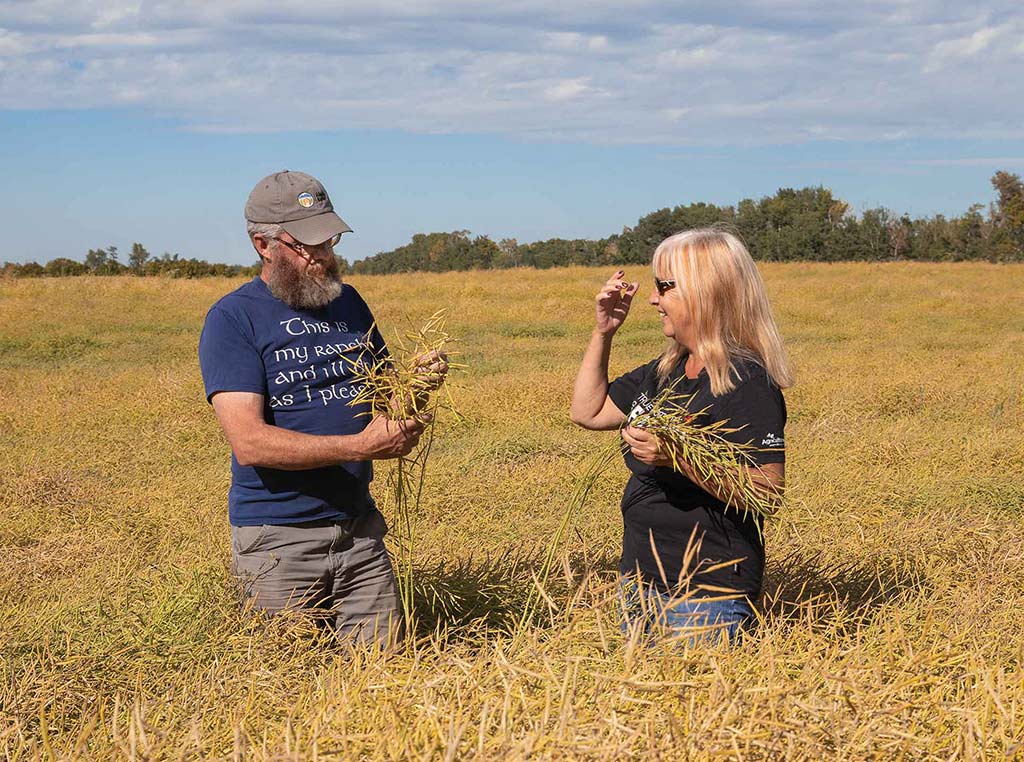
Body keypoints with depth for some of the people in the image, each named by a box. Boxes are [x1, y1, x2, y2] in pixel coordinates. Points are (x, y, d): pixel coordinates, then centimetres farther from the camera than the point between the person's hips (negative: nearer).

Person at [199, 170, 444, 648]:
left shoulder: (347, 302, 10)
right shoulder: (232, 319, -9)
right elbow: (250, 442, -19)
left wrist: (417, 381, -4)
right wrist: (360, 447, -24)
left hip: (358, 527, 5)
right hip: (277, 538, -5)